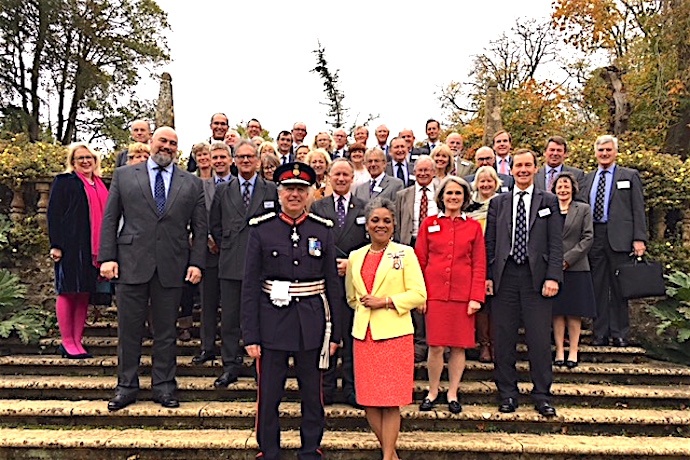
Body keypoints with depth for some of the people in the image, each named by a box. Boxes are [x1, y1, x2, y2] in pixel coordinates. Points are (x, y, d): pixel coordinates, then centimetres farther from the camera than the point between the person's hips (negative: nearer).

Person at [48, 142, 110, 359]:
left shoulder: (99, 185, 18)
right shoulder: (64, 181, 1)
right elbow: (54, 213, -5)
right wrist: (56, 244, -14)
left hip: (93, 248, 6)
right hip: (70, 246, -6)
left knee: (85, 293, 7)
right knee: (68, 291, -1)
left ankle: (77, 341, 13)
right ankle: (67, 342, 6)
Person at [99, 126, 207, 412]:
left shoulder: (192, 184, 9)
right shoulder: (123, 176, 8)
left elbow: (200, 228, 7)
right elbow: (110, 219, 5)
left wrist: (196, 263, -3)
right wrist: (107, 257, -4)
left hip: (171, 267, 1)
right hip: (131, 263, 0)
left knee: (166, 331, 9)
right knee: (129, 329, 7)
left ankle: (163, 386, 21)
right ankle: (127, 386, 21)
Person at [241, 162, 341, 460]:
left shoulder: (323, 230, 3)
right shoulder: (261, 229, -1)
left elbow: (333, 284, 5)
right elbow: (250, 286, -3)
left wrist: (334, 333, 3)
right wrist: (250, 335, -7)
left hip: (312, 323, 2)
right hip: (272, 323, -1)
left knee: (313, 394, 13)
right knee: (268, 396, 8)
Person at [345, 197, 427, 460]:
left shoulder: (405, 254, -1)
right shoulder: (355, 256, 11)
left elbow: (419, 294, -7)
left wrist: (385, 302, -14)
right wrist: (364, 305, 6)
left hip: (394, 333, -4)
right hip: (363, 334, 5)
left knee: (391, 400, 0)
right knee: (368, 399, 8)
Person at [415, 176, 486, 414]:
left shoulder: (473, 227, 6)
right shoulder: (429, 224, 6)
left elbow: (479, 265, 4)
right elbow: (419, 260, 5)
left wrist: (476, 297, -5)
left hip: (462, 295, 1)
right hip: (435, 293, 0)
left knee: (459, 346, 6)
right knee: (435, 346, 1)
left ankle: (452, 394, 22)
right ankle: (432, 392, 19)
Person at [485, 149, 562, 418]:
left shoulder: (548, 201, 8)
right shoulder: (498, 203, 12)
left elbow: (556, 243, 2)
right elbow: (490, 242, 9)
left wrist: (553, 276, -8)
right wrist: (487, 275, 1)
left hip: (536, 277, -1)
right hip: (505, 277, 2)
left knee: (540, 338, 1)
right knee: (503, 338, 5)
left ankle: (542, 396, 14)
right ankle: (508, 394, 18)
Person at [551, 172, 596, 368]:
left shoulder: (584, 209, 7)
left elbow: (588, 238, -1)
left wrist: (568, 258, -10)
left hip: (575, 267, -1)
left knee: (574, 312, 3)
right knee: (557, 311, 3)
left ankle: (573, 351, 10)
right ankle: (559, 351, 9)